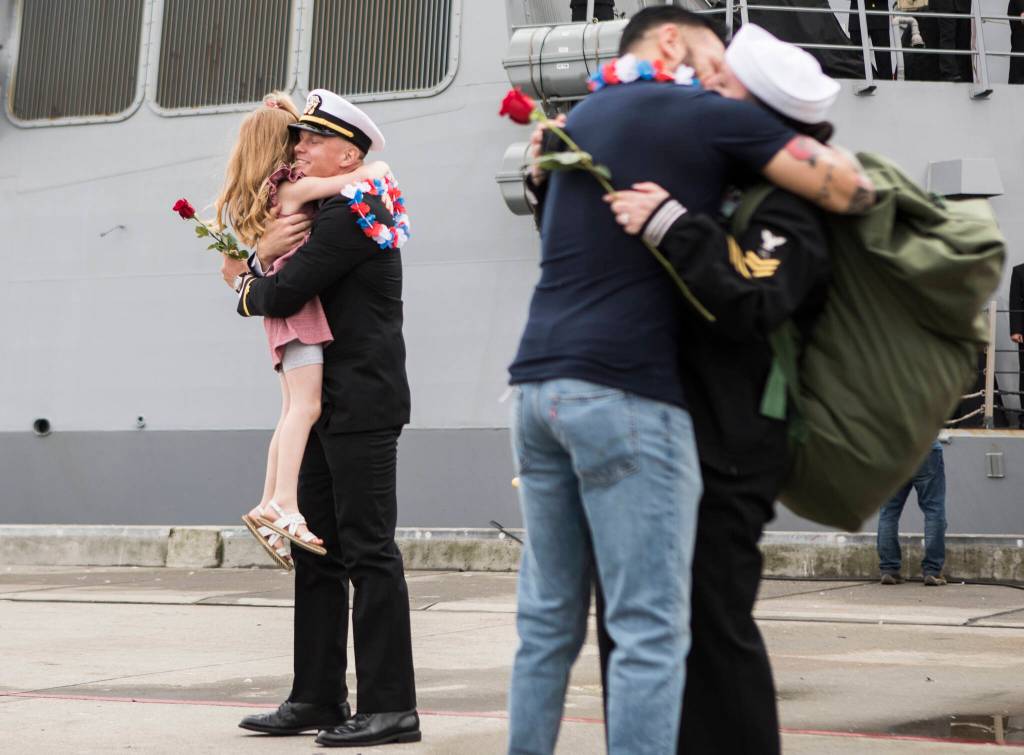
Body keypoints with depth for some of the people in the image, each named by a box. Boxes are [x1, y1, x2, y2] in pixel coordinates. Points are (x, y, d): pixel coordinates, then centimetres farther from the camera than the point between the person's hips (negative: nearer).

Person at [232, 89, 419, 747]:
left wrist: (251, 290, 5)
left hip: (362, 408, -11)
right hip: (333, 408, 11)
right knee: (317, 553, 12)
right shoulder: (340, 212, 19)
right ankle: (318, 698, 17)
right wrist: (265, 260, 3)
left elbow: (284, 296, -16)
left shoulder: (351, 212, -13)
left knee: (369, 551, -9)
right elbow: (282, 281, 24)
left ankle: (390, 708, -8)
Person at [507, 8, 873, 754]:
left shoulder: (578, 120, 22)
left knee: (547, 622, 10)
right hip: (625, 391, -7)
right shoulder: (708, 116, 0)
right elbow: (852, 189, -1)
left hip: (541, 382, 8)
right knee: (651, 631, -7)